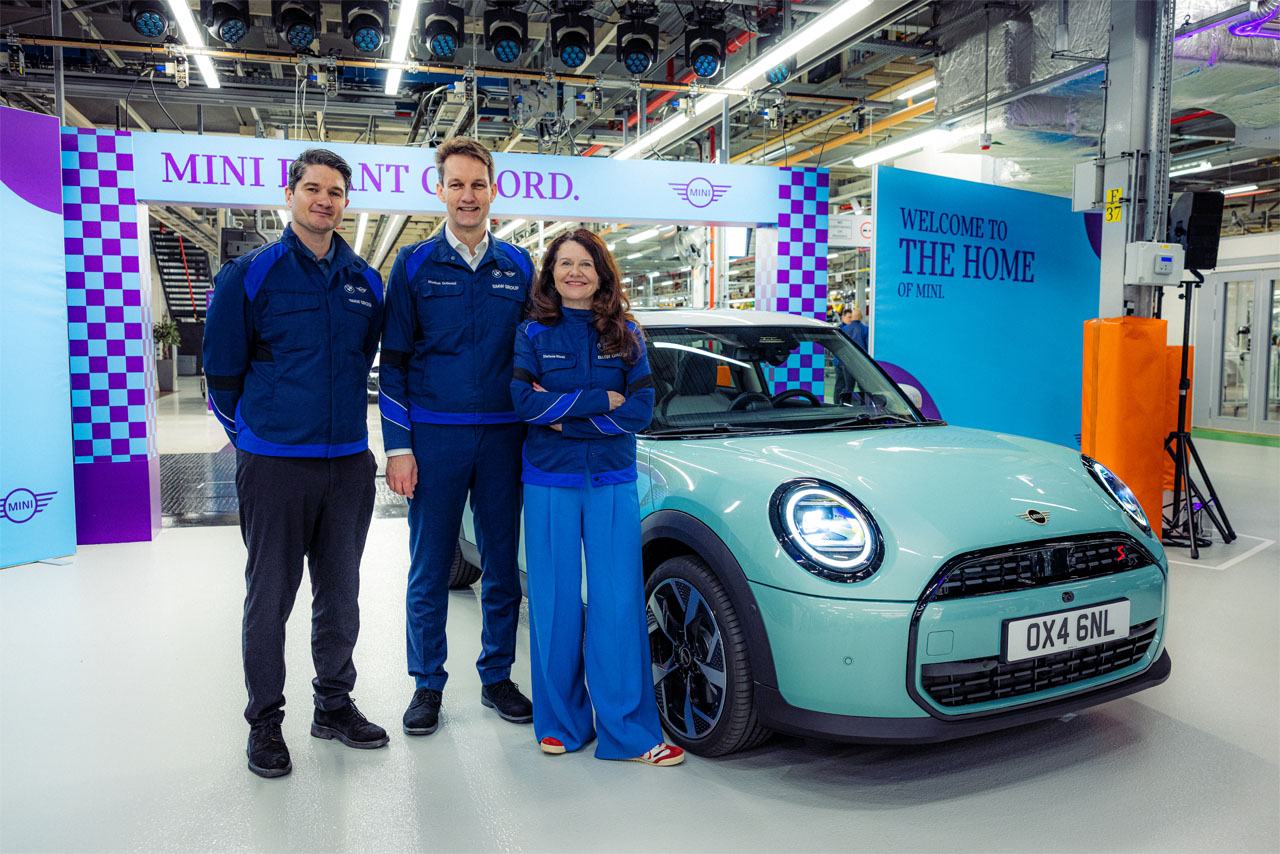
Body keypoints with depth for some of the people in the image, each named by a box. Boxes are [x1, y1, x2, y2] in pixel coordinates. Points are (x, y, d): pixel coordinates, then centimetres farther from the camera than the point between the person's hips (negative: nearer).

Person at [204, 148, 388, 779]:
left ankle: (335, 704, 29)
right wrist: (251, 435, 6)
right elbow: (222, 369, 2)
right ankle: (264, 721, 21)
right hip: (274, 464, -3)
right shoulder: (249, 275, -2)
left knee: (340, 592, 13)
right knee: (270, 597, 5)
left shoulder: (365, 282, 9)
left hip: (349, 462, 4)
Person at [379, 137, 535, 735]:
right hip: (434, 438, -1)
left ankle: (497, 676, 25)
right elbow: (393, 362, 2)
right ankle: (427, 685, 21)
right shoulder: (414, 266, 3)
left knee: (503, 567, 9)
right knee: (429, 570, 5)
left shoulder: (520, 267, 8)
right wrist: (398, 448, -5)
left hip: (504, 438, 2)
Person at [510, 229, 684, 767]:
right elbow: (524, 401, -10)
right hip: (549, 482, 0)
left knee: (619, 604, -1)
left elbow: (641, 411, -4)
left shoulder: (626, 335, 7)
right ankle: (560, 722, 21)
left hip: (613, 482, 1)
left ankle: (629, 731, 9)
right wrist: (604, 400, -13)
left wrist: (563, 413, -11)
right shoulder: (534, 333, 4)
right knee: (555, 604, 5)